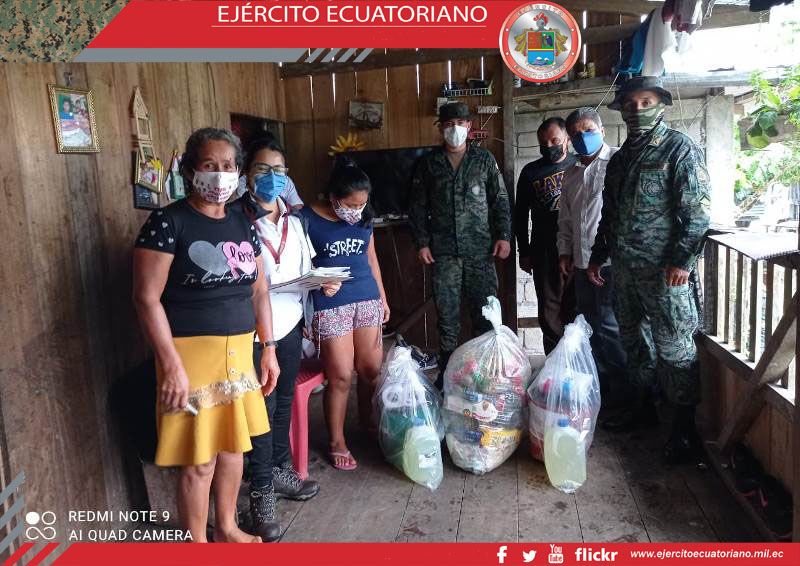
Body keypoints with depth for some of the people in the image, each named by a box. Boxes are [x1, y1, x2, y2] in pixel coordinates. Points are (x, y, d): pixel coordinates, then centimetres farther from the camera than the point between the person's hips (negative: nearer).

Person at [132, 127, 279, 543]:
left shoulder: (242, 221, 9)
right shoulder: (168, 222, -10)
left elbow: (259, 290, 14)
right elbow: (146, 298, -14)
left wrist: (268, 348, 11)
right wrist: (171, 364, -19)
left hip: (239, 351, 6)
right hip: (192, 352, -6)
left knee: (232, 443, 17)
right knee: (199, 459, 3)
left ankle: (226, 527, 38)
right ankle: (197, 546, 24)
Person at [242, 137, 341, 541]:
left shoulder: (294, 223, 9)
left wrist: (324, 283, -3)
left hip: (290, 325, 6)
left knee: (284, 402, 18)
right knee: (262, 408, 1)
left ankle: (281, 471, 36)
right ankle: (262, 493, 16)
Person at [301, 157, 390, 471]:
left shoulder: (365, 218, 8)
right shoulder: (308, 218, -9)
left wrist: (383, 298, 19)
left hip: (367, 299, 5)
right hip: (330, 305, -5)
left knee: (372, 368, 9)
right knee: (341, 376, -3)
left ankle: (367, 421, 35)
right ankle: (337, 442, 15)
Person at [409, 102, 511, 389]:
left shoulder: (484, 159, 8)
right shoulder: (427, 163, 8)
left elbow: (500, 200, 8)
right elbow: (418, 206, 8)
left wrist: (504, 235, -2)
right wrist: (422, 242, -1)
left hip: (480, 250, 0)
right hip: (443, 252, 0)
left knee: (485, 313, 2)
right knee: (447, 315, 4)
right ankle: (446, 373, 15)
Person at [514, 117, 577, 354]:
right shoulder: (530, 172, 8)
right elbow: (520, 214, 11)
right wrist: (524, 252, 7)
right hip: (544, 252, 1)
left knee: (577, 310, 3)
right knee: (549, 312, 4)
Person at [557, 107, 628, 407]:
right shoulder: (571, 173, 17)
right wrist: (565, 251, 16)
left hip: (611, 259, -7)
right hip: (582, 261, 7)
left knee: (607, 325, -4)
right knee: (590, 324, 12)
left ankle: (620, 388, 10)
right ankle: (600, 383, 25)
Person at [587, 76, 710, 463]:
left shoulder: (680, 149, -5)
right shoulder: (620, 158, 17)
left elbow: (697, 210, -13)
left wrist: (682, 259, -19)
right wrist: (597, 256, 20)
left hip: (663, 269, -7)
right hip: (625, 268, 8)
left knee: (673, 347, -3)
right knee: (634, 340, 16)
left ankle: (684, 427, 8)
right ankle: (645, 407, 31)